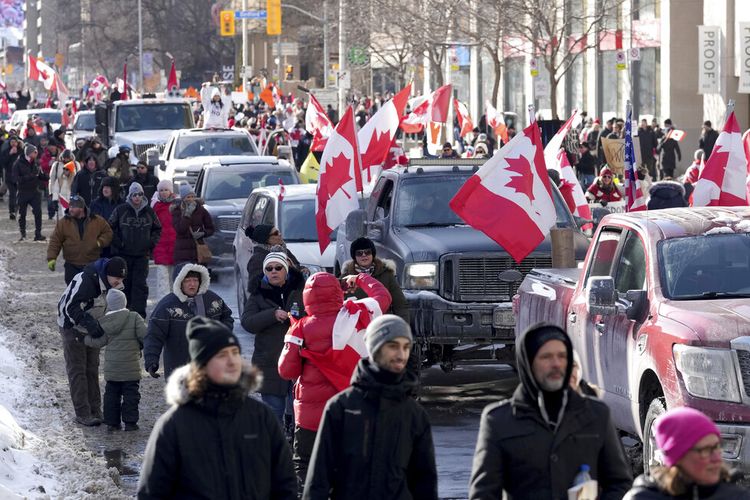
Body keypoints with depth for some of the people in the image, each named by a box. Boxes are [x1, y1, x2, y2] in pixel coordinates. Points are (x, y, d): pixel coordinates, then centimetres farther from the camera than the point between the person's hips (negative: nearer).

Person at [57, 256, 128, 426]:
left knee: (92, 369, 10)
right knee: (77, 370, -5)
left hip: (92, 329, 8)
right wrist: (90, 324, -42)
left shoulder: (109, 283, -5)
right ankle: (82, 413, -3)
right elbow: (71, 307, -33)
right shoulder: (85, 280, -31)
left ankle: (95, 410, 16)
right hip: (73, 328, -8)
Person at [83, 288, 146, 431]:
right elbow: (144, 335, -12)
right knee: (130, 394, 5)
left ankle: (112, 422, 13)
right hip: (130, 367, -2)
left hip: (111, 367, 2)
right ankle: (130, 422, 3)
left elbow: (98, 342, 1)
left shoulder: (103, 322, -2)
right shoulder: (134, 318, -9)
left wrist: (85, 339, 18)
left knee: (111, 394, 12)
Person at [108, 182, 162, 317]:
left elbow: (157, 229, 17)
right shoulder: (120, 210, -2)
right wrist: (118, 243, -5)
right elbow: (111, 228, 4)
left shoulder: (149, 211, 5)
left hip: (142, 255, 1)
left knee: (140, 284, -5)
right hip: (124, 254, -1)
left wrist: (151, 242, 4)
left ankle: (139, 314, -6)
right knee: (125, 284, 5)